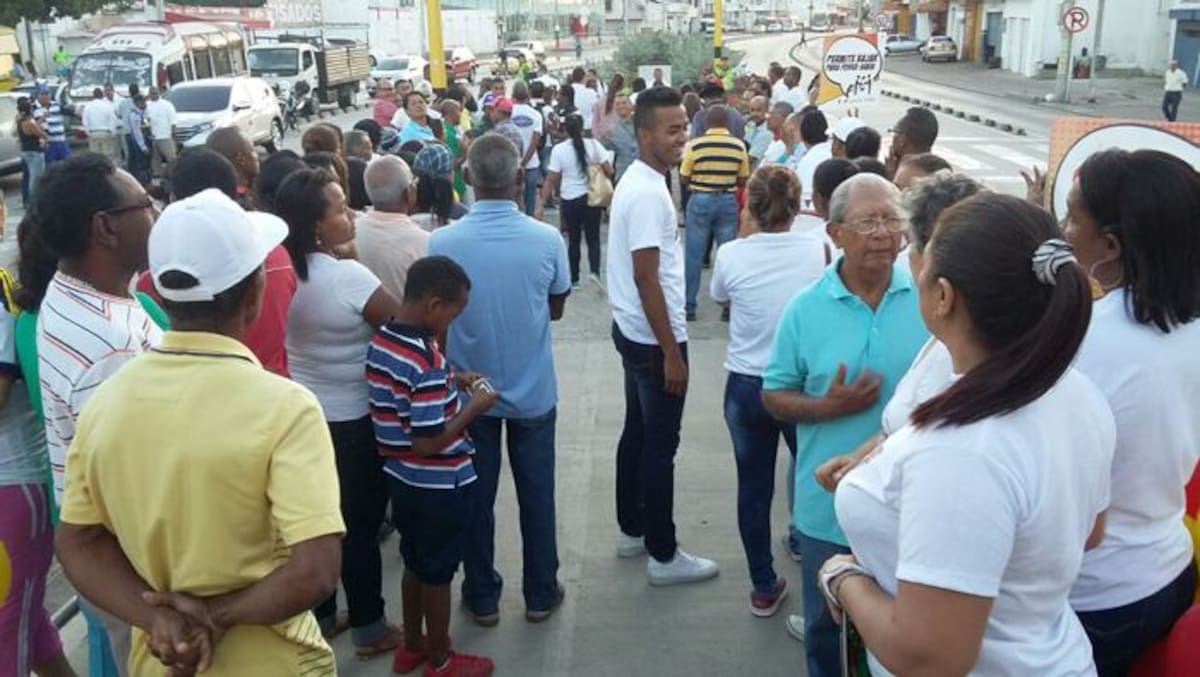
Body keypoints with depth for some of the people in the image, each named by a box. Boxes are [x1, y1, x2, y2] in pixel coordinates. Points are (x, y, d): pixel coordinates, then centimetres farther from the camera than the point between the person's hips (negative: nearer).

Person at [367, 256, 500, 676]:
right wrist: (475, 406, -17)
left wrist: (451, 382, 9)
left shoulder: (380, 342, -1)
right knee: (437, 574, 10)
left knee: (415, 564, 23)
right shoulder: (427, 362, -29)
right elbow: (429, 443, -28)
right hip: (439, 486, -8)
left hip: (401, 477, 8)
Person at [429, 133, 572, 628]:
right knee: (536, 494, 15)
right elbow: (556, 309, 1)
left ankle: (482, 597, 28)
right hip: (533, 391, 0)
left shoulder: (442, 242, -16)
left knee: (476, 496, 15)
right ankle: (541, 594, 29)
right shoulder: (547, 239, -15)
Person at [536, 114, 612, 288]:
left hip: (570, 201, 0)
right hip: (592, 199, 0)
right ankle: (595, 271, -12)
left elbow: (551, 180, -7)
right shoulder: (593, 145, -4)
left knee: (573, 241, 14)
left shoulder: (559, 150, -6)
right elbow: (609, 171, -4)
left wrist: (542, 205, -3)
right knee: (593, 239, 10)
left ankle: (574, 280, 19)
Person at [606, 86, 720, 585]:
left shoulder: (636, 181, 10)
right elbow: (646, 279, -24)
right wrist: (671, 353, -21)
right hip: (653, 338, -10)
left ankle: (631, 531, 32)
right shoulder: (649, 193, -22)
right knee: (660, 446, 0)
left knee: (637, 434, 18)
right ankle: (663, 555, 12)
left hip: (633, 332, 10)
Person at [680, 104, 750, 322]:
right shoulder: (739, 146, -5)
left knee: (694, 255, 7)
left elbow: (683, 179, -5)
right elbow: (743, 180, 1)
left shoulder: (694, 145, -10)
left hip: (700, 200, -1)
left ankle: (688, 305, 11)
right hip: (728, 201, 2)